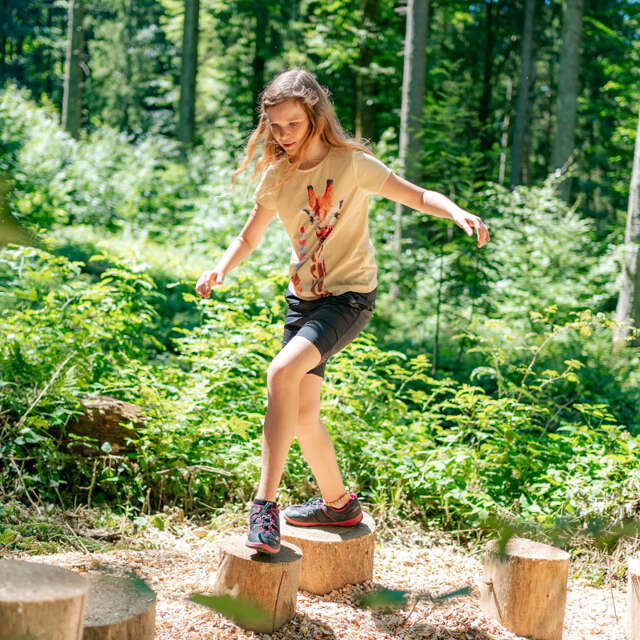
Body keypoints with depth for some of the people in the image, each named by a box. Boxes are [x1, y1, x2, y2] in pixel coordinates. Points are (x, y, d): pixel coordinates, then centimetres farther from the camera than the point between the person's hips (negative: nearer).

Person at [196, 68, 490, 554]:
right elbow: (250, 237, 10)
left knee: (282, 373, -28)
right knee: (303, 414, 8)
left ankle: (265, 504, -23)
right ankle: (337, 503, 31)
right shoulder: (277, 176, 1)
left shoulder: (352, 164, -12)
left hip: (349, 295, -6)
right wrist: (221, 269, -10)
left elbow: (419, 196, -8)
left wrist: (458, 213, -28)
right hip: (302, 297, 6)